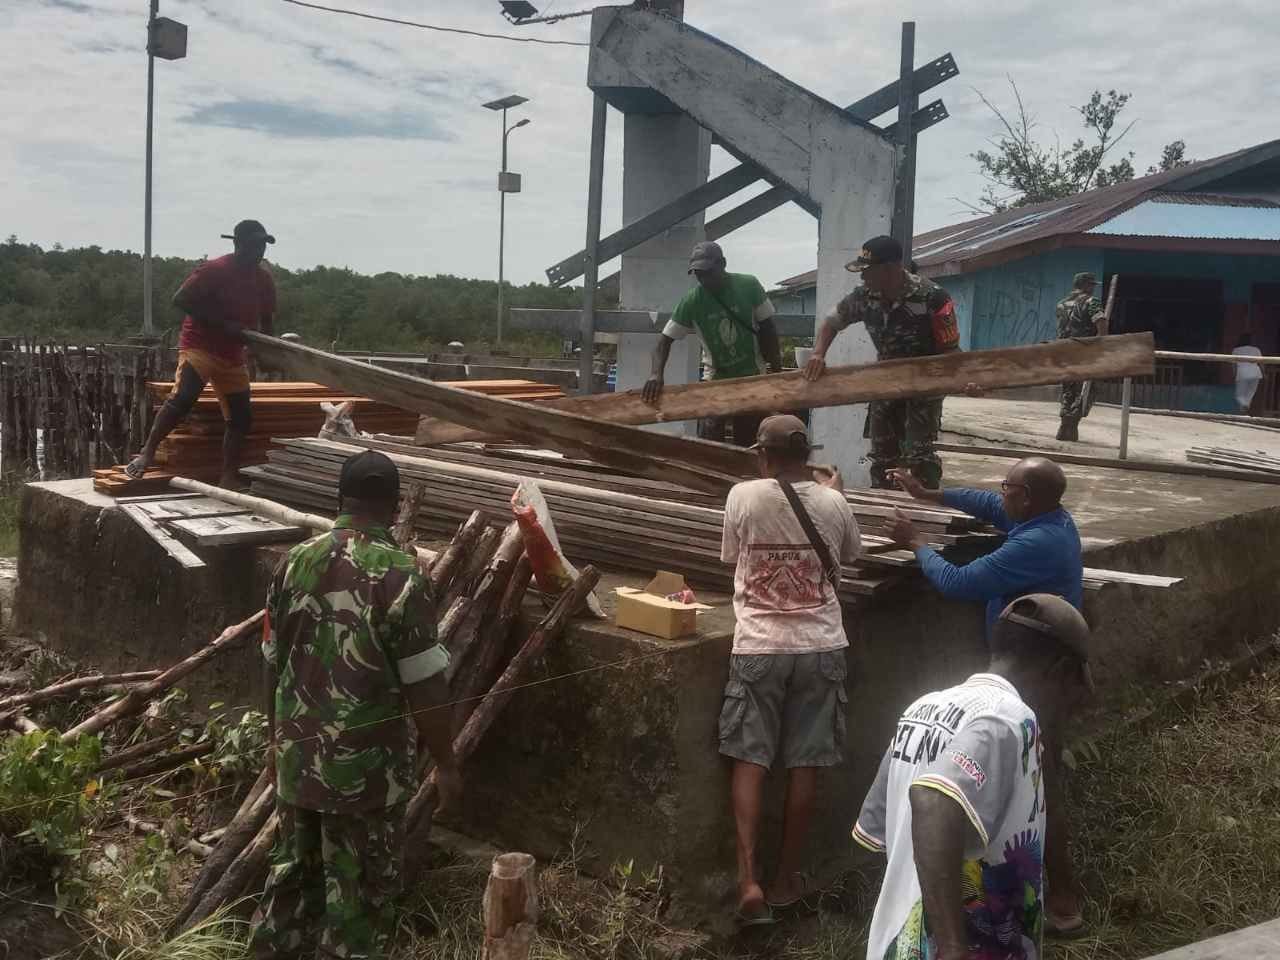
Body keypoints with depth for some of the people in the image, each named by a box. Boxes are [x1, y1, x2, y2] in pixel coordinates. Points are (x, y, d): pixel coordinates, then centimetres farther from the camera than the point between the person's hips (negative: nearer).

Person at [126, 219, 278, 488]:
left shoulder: (264, 278, 5)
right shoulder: (214, 270, -13)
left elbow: (266, 319, 17)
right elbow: (180, 300, -15)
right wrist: (223, 324, -21)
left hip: (233, 355, 7)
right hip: (200, 346, -6)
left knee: (241, 417, 3)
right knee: (182, 398, -27)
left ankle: (229, 478, 12)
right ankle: (147, 453, -14)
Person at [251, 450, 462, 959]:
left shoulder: (295, 562, -1)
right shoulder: (399, 575, -19)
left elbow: (274, 663, 8)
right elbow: (424, 687, -16)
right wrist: (445, 762, -4)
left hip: (298, 755, 6)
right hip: (366, 765, -5)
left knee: (293, 870, 22)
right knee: (360, 890, 10)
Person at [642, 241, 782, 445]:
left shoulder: (749, 286, -12)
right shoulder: (691, 302, -13)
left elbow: (767, 330, -3)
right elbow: (665, 340, -11)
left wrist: (777, 374, -3)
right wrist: (656, 373, -30)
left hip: (753, 377, 0)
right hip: (718, 378, 0)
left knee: (747, 443, 3)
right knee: (708, 442, -14)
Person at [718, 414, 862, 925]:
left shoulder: (743, 497, -7)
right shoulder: (833, 504, -2)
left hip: (758, 647, -1)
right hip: (820, 648, 2)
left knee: (750, 760, 5)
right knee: (805, 765, 10)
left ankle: (748, 879, -6)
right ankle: (786, 878, 20)